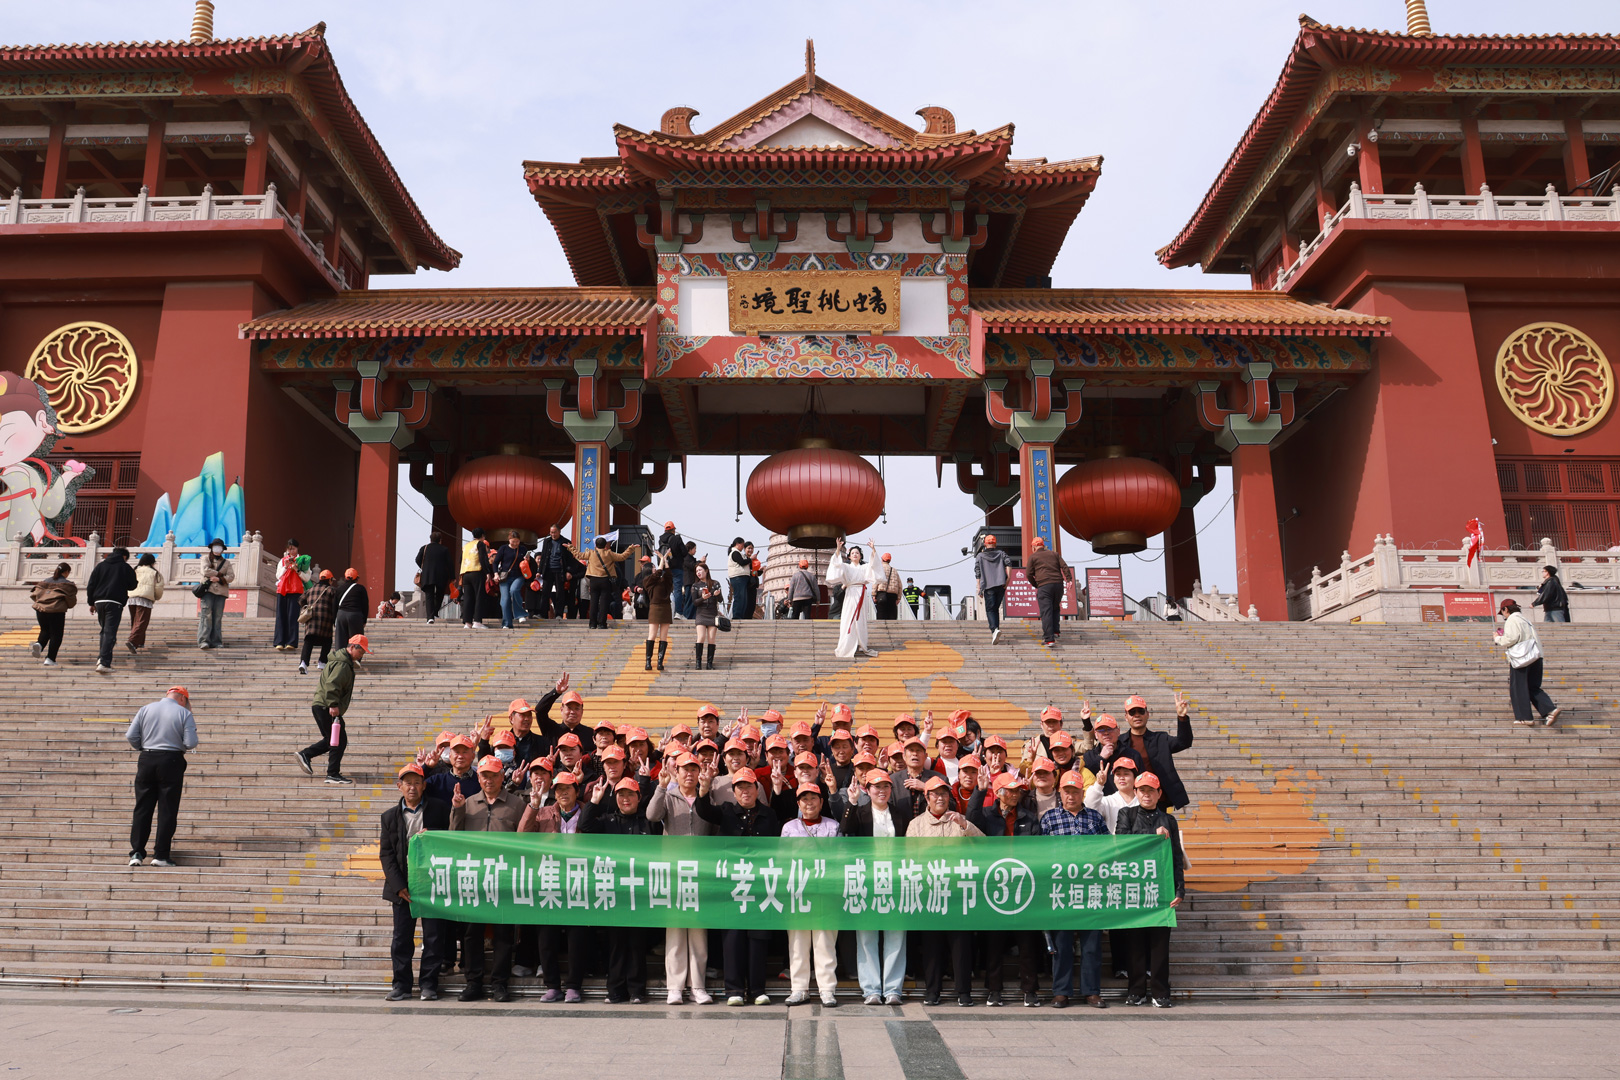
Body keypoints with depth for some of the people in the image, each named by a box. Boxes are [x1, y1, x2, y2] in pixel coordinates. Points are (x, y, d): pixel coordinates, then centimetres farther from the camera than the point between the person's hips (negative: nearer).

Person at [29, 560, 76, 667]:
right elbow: (72, 602, 1)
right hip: (57, 611, -5)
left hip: (40, 609, 5)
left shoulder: (45, 581, 13)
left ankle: (39, 644, -8)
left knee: (45, 631, 23)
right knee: (56, 635, 5)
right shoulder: (67, 585, 0)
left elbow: (34, 595, 10)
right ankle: (50, 659, 1)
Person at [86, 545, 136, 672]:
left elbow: (91, 585, 11)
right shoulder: (125, 567, 3)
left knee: (104, 630, 21)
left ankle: (102, 657, 19)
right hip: (115, 603, -4)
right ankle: (104, 662, -18)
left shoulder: (100, 565, 13)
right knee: (110, 632, -9)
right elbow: (132, 585, 6)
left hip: (99, 602, 5)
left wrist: (91, 602, 17)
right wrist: (137, 582, 29)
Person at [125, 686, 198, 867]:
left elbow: (131, 735, 1)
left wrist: (142, 748, 17)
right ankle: (161, 855, 2)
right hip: (172, 762, -3)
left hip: (146, 760, 3)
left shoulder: (145, 709, 6)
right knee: (167, 810, 2)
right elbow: (191, 743, -9)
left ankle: (136, 852, 6)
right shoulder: (184, 713, -2)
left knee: (142, 808, 10)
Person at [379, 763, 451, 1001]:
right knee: (401, 938, 5)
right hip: (403, 887, 2)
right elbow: (386, 853, 5)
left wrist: (432, 836, -15)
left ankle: (429, 985, 11)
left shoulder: (440, 809, 3)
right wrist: (398, 886, -5)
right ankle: (401, 984, 17)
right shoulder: (390, 816, 9)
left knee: (434, 937, 0)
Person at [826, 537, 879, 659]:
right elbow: (838, 564, -6)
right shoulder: (846, 567, 12)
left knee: (861, 621, 4)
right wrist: (838, 549, -18)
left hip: (862, 596, 3)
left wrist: (873, 549, -10)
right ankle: (845, 648, -10)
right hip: (851, 595, -3)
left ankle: (861, 647, 7)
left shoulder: (865, 568, 18)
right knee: (849, 621, -8)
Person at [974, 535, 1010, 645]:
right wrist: (1007, 579, -5)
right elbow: (1008, 564, -2)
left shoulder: (980, 556, 9)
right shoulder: (1001, 553, 15)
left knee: (990, 609, -4)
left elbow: (977, 573, 3)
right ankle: (996, 630, 12)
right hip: (1001, 584, 3)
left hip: (988, 586, -3)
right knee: (996, 608, 15)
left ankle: (995, 629, -27)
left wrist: (979, 588, 4)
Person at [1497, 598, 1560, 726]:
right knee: (1533, 688, 12)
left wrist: (1498, 638, 1)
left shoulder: (1512, 620, -8)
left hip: (1521, 658, -9)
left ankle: (1525, 718, 2)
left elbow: (1510, 638, -18)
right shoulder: (1524, 619, 20)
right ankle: (1550, 710, -5)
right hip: (1535, 657, 9)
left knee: (1518, 688, 0)